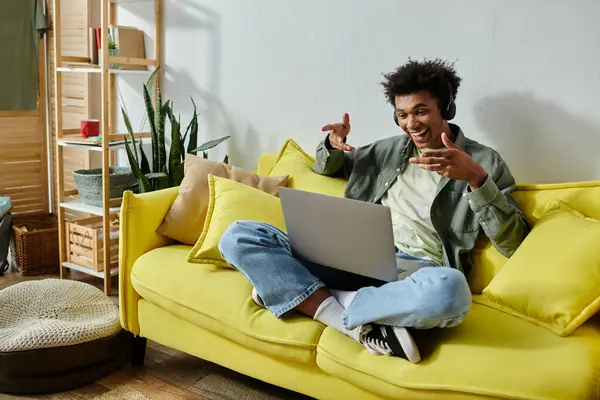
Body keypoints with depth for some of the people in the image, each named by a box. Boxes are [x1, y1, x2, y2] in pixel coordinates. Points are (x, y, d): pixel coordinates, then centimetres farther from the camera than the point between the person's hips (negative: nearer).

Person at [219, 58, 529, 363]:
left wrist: (476, 178, -17)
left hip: (417, 269, -4)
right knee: (239, 236, -13)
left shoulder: (484, 161, 6)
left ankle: (305, 296, -22)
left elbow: (513, 244, -4)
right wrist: (333, 146, 10)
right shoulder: (387, 150, 19)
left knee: (449, 289, -44)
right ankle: (359, 326, -23)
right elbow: (325, 169, 34)